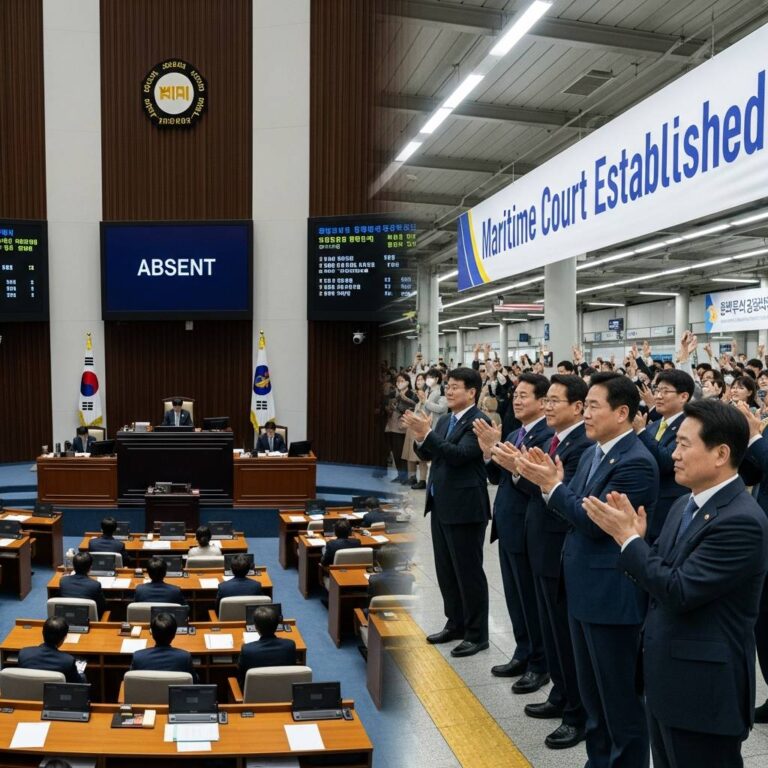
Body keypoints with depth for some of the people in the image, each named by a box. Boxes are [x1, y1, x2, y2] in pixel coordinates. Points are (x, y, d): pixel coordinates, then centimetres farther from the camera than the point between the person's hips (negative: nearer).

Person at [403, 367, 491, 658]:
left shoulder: (479, 421, -14)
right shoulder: (444, 421, 13)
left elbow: (459, 454, -24)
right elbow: (427, 455, 11)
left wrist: (427, 433, -27)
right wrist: (419, 436, -8)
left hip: (465, 507, -9)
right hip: (441, 505, 9)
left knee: (468, 572, 0)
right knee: (446, 570, 16)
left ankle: (477, 634, 12)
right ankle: (455, 624, 30)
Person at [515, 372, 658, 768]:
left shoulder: (636, 462, -19)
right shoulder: (590, 455, 10)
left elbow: (595, 521, -24)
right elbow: (574, 511, 9)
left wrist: (552, 485, -19)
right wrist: (551, 483, -7)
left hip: (611, 595, -9)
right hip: (583, 590, 9)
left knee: (620, 698, 6)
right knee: (592, 694, 22)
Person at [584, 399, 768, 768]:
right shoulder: (684, 505, 7)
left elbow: (679, 592, -26)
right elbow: (661, 574, 10)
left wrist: (628, 537, -18)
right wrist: (635, 535, -7)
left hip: (703, 687, -9)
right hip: (666, 678, 9)